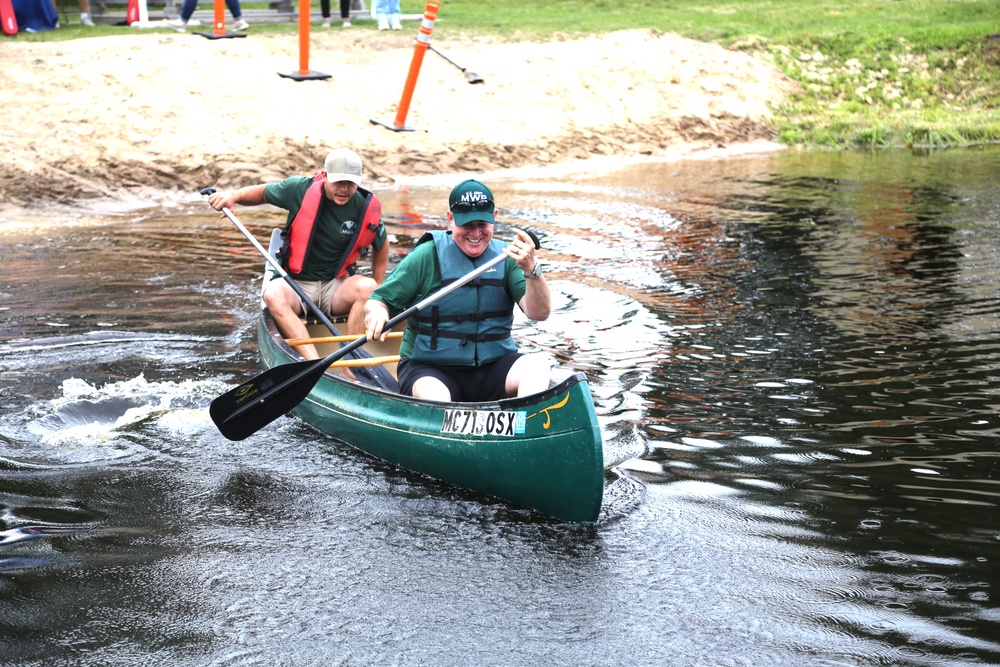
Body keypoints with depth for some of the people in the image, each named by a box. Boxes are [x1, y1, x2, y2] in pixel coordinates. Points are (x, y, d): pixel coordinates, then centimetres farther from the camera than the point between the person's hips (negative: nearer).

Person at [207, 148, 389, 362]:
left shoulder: (367, 208, -5)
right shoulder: (301, 189, -8)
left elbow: (381, 245, 14)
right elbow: (262, 193, 11)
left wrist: (378, 291, 8)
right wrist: (234, 196, -9)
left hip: (335, 287, 1)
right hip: (296, 285, -1)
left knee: (367, 287, -32)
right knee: (273, 294, -35)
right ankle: (315, 364, -49)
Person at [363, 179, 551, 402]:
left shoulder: (506, 257, 5)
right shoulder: (427, 256, -2)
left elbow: (539, 313, -6)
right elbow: (378, 300, 1)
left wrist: (531, 270, -25)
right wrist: (377, 312, -25)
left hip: (493, 369, 3)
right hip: (429, 370, -3)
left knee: (538, 362, -26)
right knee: (433, 396, -37)